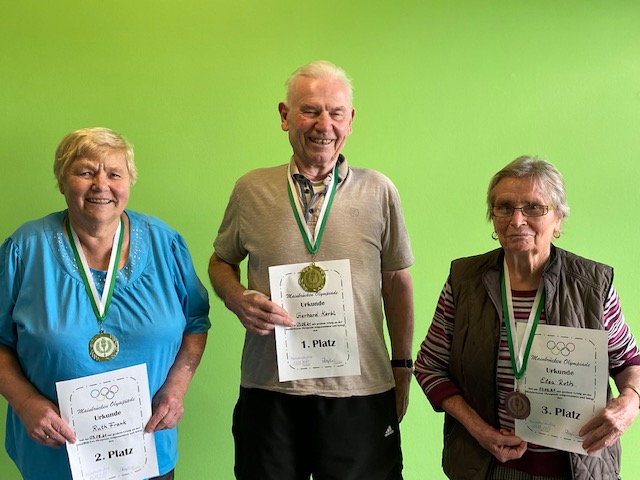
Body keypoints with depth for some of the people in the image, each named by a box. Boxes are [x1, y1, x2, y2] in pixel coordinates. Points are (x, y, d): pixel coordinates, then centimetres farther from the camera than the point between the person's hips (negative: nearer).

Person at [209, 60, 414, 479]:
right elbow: (221, 261, 14)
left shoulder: (379, 192, 1)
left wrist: (402, 367, 8)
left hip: (361, 392, 0)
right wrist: (239, 300, -7)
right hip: (269, 390, 1)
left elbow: (397, 280, 8)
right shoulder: (251, 190, 2)